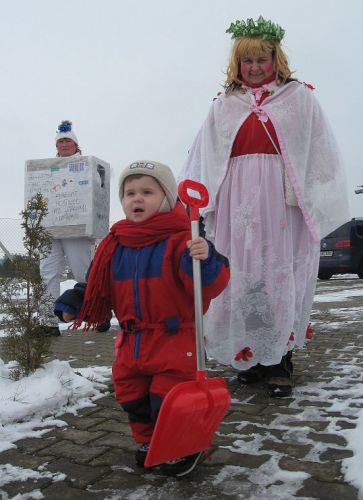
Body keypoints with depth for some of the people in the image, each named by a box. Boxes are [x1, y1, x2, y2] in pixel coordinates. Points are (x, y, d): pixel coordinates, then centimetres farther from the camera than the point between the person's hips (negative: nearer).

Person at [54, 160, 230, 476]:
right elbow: (98, 286, 13)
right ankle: (149, 441, 43)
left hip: (174, 338, -6)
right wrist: (73, 303, 2)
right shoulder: (114, 245, 4)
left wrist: (204, 261, -42)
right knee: (132, 397, 18)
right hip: (132, 339, 7)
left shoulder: (180, 240, -15)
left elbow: (210, 285, -23)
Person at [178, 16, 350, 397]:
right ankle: (250, 357, 15)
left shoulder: (299, 97, 11)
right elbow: (201, 159, 16)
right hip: (237, 203, 2)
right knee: (241, 280, 1)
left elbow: (321, 154, 5)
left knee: (281, 279, -1)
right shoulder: (224, 105, 17)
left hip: (283, 202, -2)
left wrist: (316, 204, -4)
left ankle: (279, 362, 8)